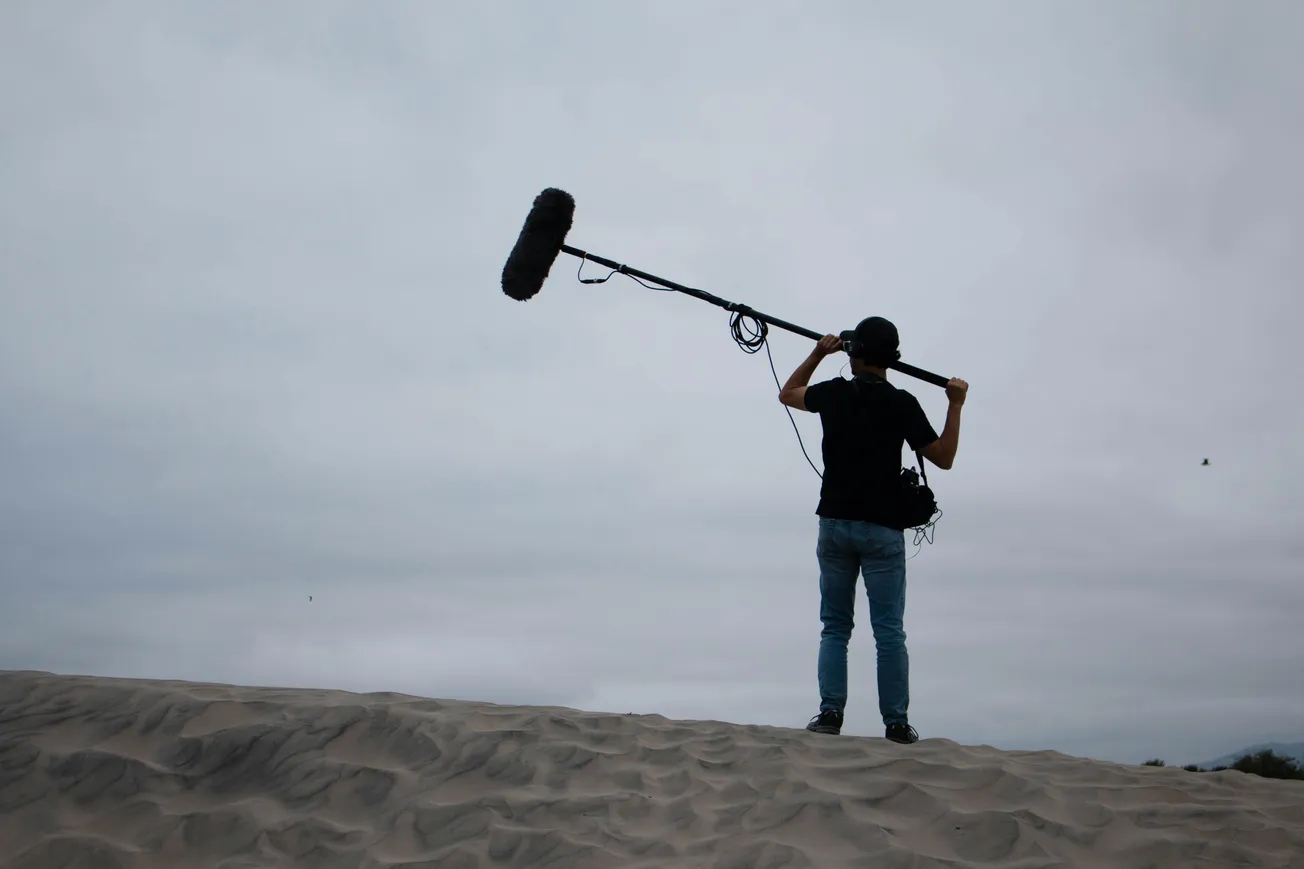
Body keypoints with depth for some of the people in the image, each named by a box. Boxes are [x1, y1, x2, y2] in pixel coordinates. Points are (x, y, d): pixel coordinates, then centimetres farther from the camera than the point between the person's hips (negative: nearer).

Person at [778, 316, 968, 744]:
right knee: (889, 631, 1)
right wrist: (955, 406, 5)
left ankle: (830, 713, 0)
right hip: (882, 531, -2)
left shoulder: (833, 394, 2)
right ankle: (896, 723, 2)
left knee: (835, 627, 9)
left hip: (834, 524, 2)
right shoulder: (901, 404, -7)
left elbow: (787, 394, 23)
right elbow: (943, 458, -2)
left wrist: (818, 354, 27)